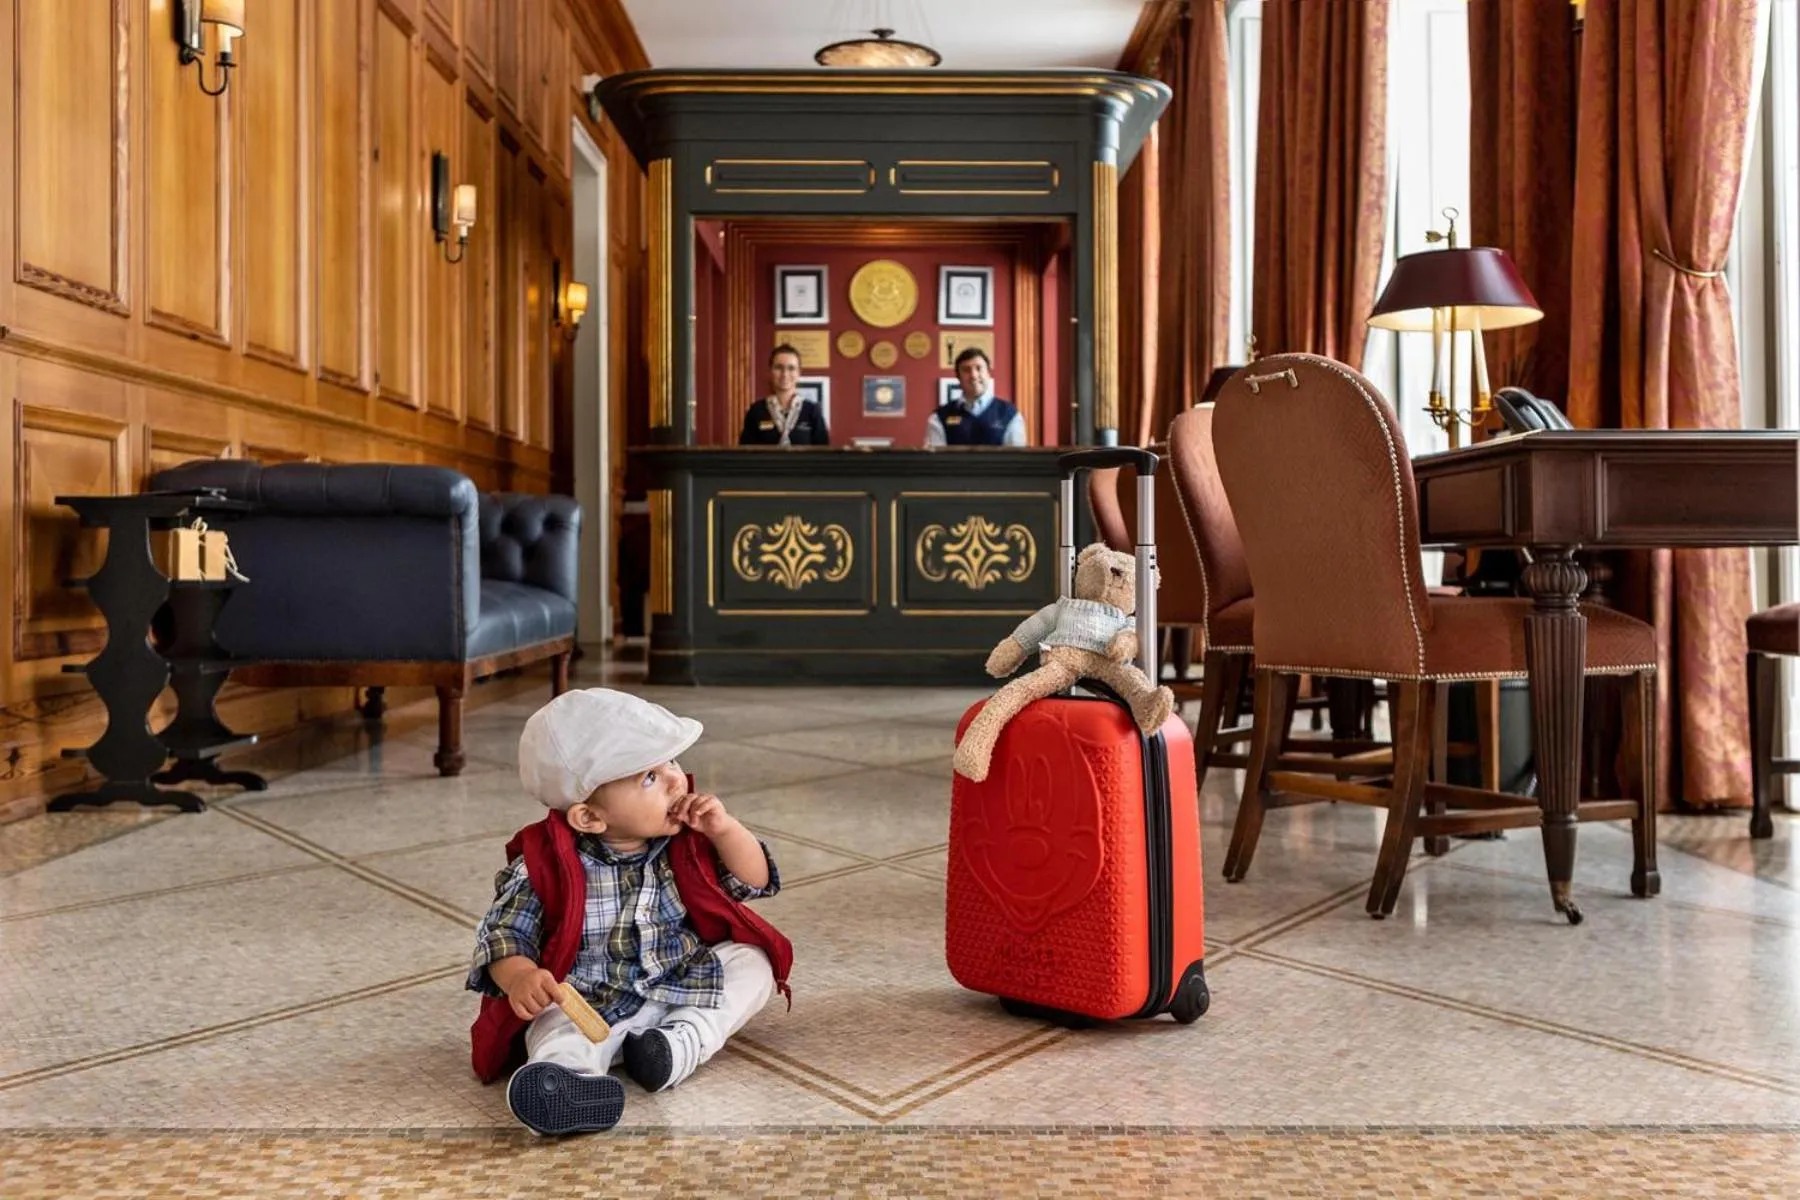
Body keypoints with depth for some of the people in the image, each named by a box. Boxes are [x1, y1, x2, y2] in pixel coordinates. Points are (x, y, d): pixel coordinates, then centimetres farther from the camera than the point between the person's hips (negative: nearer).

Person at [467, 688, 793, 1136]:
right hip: (585, 1003, -4)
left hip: (682, 991, 4)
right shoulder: (545, 865, -12)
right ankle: (571, 1077, -65)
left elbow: (756, 881, 5)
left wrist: (724, 829, -13)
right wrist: (519, 977, -31)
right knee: (561, 1033, -33)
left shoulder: (688, 842, -2)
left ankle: (683, 1041, -27)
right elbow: (503, 934, -8)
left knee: (751, 962, -12)